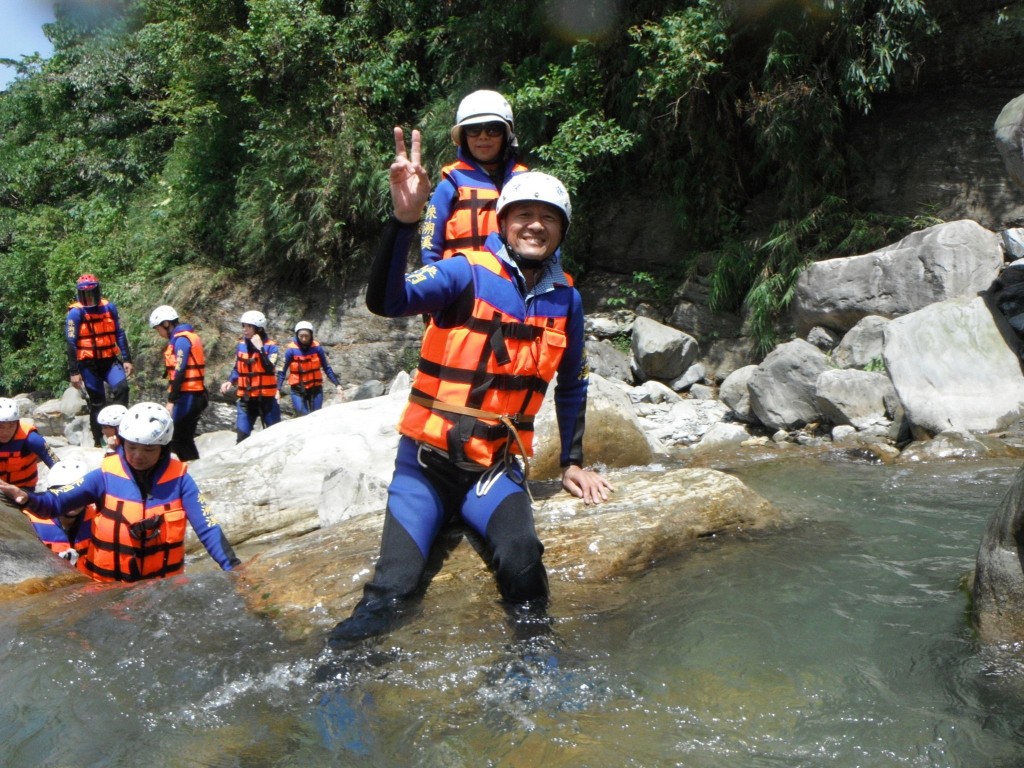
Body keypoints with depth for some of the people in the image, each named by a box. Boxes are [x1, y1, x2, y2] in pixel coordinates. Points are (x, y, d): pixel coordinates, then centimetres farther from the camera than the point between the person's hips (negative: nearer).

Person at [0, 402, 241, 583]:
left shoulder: (178, 479, -9)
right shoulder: (106, 475, -9)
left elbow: (206, 528, -11)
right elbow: (56, 502, -11)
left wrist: (234, 569, -20)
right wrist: (26, 498, -32)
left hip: (161, 586, 0)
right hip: (106, 584, 0)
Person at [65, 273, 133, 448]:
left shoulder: (109, 307, 3)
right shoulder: (75, 313, -8)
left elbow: (119, 334, 8)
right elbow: (71, 344, -8)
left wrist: (127, 359, 2)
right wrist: (73, 372, -10)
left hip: (109, 360, 3)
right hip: (89, 364, -3)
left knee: (121, 387, -23)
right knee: (97, 402, 2)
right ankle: (99, 442, 13)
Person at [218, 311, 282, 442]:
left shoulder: (270, 346, -9)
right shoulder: (241, 345, 5)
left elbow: (270, 369, -23)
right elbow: (237, 369, 16)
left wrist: (260, 349, -27)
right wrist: (230, 382, -2)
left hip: (266, 398, -4)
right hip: (247, 399, 4)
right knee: (242, 437, 1)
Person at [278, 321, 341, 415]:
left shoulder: (317, 347, -6)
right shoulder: (291, 349, -11)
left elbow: (326, 368, 3)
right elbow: (282, 371, -6)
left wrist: (337, 384, 0)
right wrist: (277, 389, -15)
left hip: (315, 389, 2)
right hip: (298, 390, -2)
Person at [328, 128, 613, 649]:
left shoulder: (566, 300, 7)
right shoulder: (466, 273, -7)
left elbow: (572, 387, 20)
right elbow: (386, 302, -25)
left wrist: (572, 462, 17)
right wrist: (403, 220, -37)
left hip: (496, 468, 3)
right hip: (428, 460, -2)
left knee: (520, 556, -29)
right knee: (389, 595, -16)